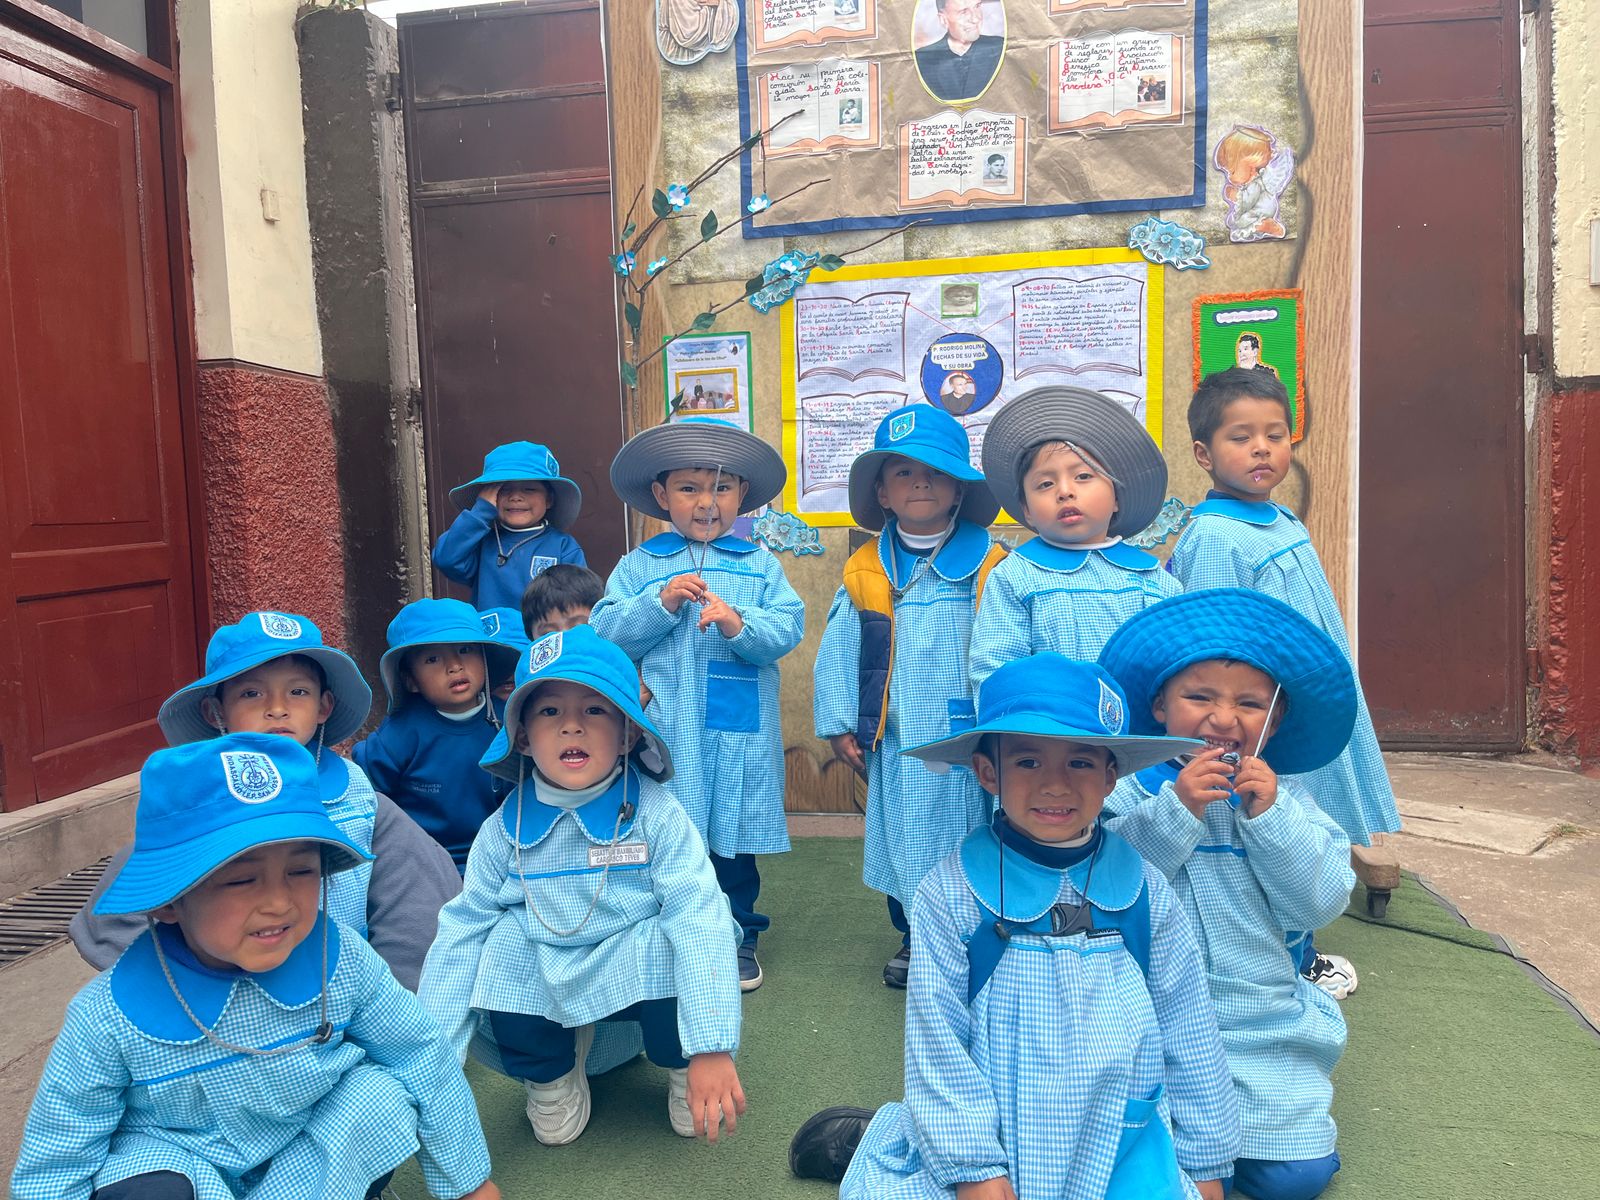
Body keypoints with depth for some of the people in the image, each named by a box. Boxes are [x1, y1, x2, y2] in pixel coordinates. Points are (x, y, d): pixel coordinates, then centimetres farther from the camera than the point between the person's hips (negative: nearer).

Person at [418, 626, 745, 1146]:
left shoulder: (654, 816, -20)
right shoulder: (504, 830, -10)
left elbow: (699, 921, -28)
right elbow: (461, 932, -6)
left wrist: (711, 1050, -36)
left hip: (641, 974, -2)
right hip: (544, 982, 3)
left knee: (677, 944, -33)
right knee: (504, 937, -25)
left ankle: (680, 1067, 2)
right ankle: (550, 1075, 5)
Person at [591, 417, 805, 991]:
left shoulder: (760, 562, 6)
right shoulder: (640, 564, 5)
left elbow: (788, 628, -5)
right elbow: (606, 634, -3)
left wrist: (739, 624, -23)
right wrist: (661, 603, -15)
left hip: (740, 727, 0)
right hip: (665, 725, 0)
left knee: (734, 836, 10)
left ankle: (739, 936, 29)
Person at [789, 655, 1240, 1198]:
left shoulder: (1144, 892, -6)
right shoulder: (951, 892, -15)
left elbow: (1188, 1031, 3)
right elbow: (938, 1038, -10)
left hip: (1121, 1145, 3)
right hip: (993, 1132, -2)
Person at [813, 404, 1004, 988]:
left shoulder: (989, 566, -6)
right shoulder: (865, 573, 1)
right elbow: (837, 651, 5)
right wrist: (839, 724, 2)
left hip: (966, 739, -3)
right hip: (892, 742, 3)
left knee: (968, 841, 8)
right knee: (899, 839, 16)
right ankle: (912, 936, 36)